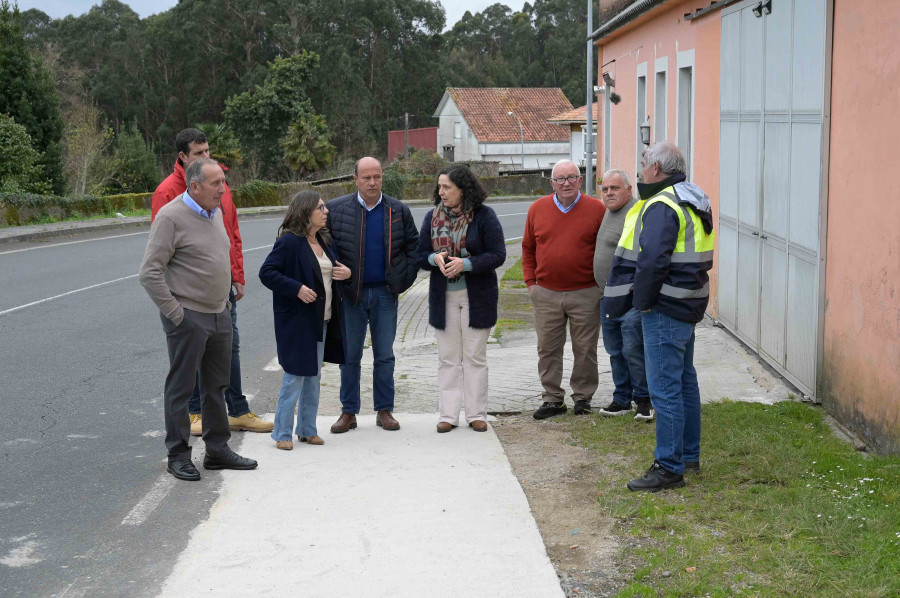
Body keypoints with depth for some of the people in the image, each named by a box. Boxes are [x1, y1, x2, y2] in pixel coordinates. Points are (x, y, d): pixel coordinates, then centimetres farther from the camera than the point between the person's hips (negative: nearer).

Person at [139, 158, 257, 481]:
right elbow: (150, 272, -17)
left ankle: (218, 449, 24)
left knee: (217, 385, 14)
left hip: (219, 314, 8)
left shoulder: (215, 212, 11)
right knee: (180, 388, 2)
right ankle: (178, 455, 11)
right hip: (188, 318, -8)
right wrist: (174, 312, -17)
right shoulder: (171, 217, -15)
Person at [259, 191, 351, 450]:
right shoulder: (289, 242, -13)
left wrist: (346, 272, 2)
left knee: (314, 376, 12)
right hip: (296, 320, -8)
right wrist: (296, 289, -25)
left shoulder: (324, 241, 12)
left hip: (321, 321, 8)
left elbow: (332, 270, 25)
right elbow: (266, 272, -17)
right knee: (295, 376, -5)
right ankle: (282, 433, 5)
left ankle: (307, 429, 22)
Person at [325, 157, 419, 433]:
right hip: (350, 294, -1)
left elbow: (413, 245, 11)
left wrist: (404, 279, 2)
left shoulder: (399, 211, 3)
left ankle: (384, 410, 16)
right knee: (350, 356, 5)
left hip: (385, 293, 1)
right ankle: (348, 413, 13)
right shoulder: (335, 209, -2)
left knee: (385, 356, 7)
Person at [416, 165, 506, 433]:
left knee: (475, 357, 4)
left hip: (477, 296, -3)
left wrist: (465, 264, -23)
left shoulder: (484, 216, -7)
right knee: (448, 358, 6)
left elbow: (498, 255, -11)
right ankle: (448, 414, 13)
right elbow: (420, 255, 8)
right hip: (443, 297, 3)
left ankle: (476, 414, 12)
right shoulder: (432, 217, 5)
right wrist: (434, 258, -15)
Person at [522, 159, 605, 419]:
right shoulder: (537, 209, 5)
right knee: (548, 349, 6)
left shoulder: (597, 209, -2)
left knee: (585, 349, 5)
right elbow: (528, 249, 14)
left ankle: (583, 397, 18)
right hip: (546, 294, 2)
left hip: (585, 294, -2)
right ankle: (553, 399, 15)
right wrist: (531, 283, 7)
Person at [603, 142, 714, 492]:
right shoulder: (695, 202, 14)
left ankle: (669, 468, -2)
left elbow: (651, 262, -28)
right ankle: (689, 456, 31)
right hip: (689, 306, 11)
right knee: (685, 381, 19)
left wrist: (642, 301, -14)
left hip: (665, 309, -11)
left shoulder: (662, 206, -18)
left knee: (664, 389, -6)